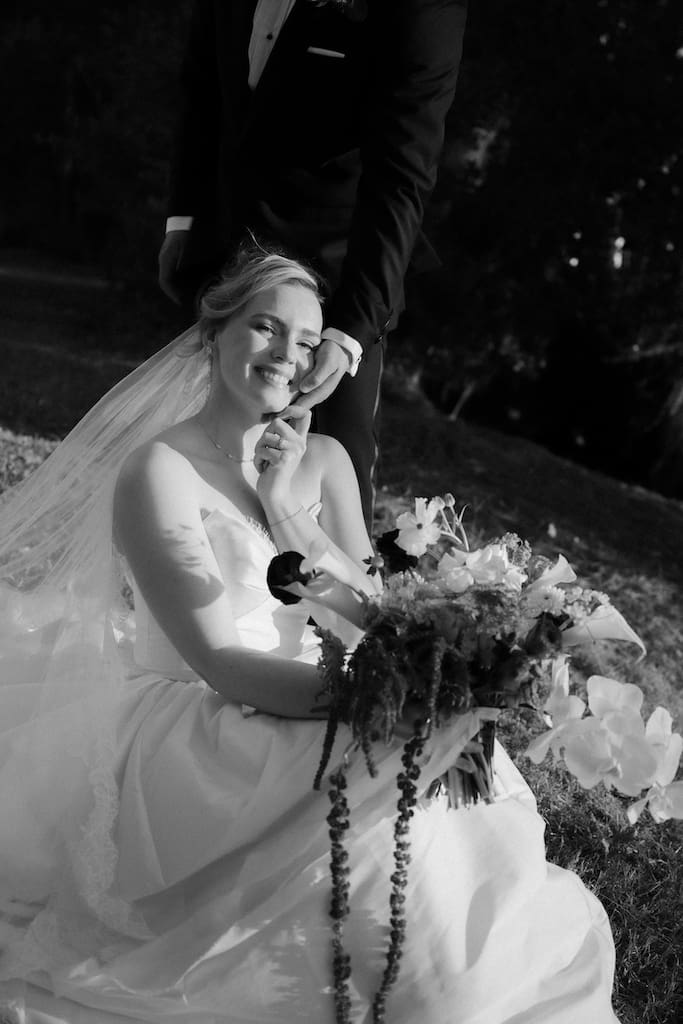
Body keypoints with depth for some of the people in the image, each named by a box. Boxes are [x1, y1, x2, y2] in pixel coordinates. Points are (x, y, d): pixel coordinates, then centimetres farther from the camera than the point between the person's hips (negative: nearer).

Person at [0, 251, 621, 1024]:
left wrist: (284, 502, -10)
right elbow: (220, 665, -20)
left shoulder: (323, 461, 9)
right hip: (189, 744, -5)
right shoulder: (158, 469, -11)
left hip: (299, 724, 6)